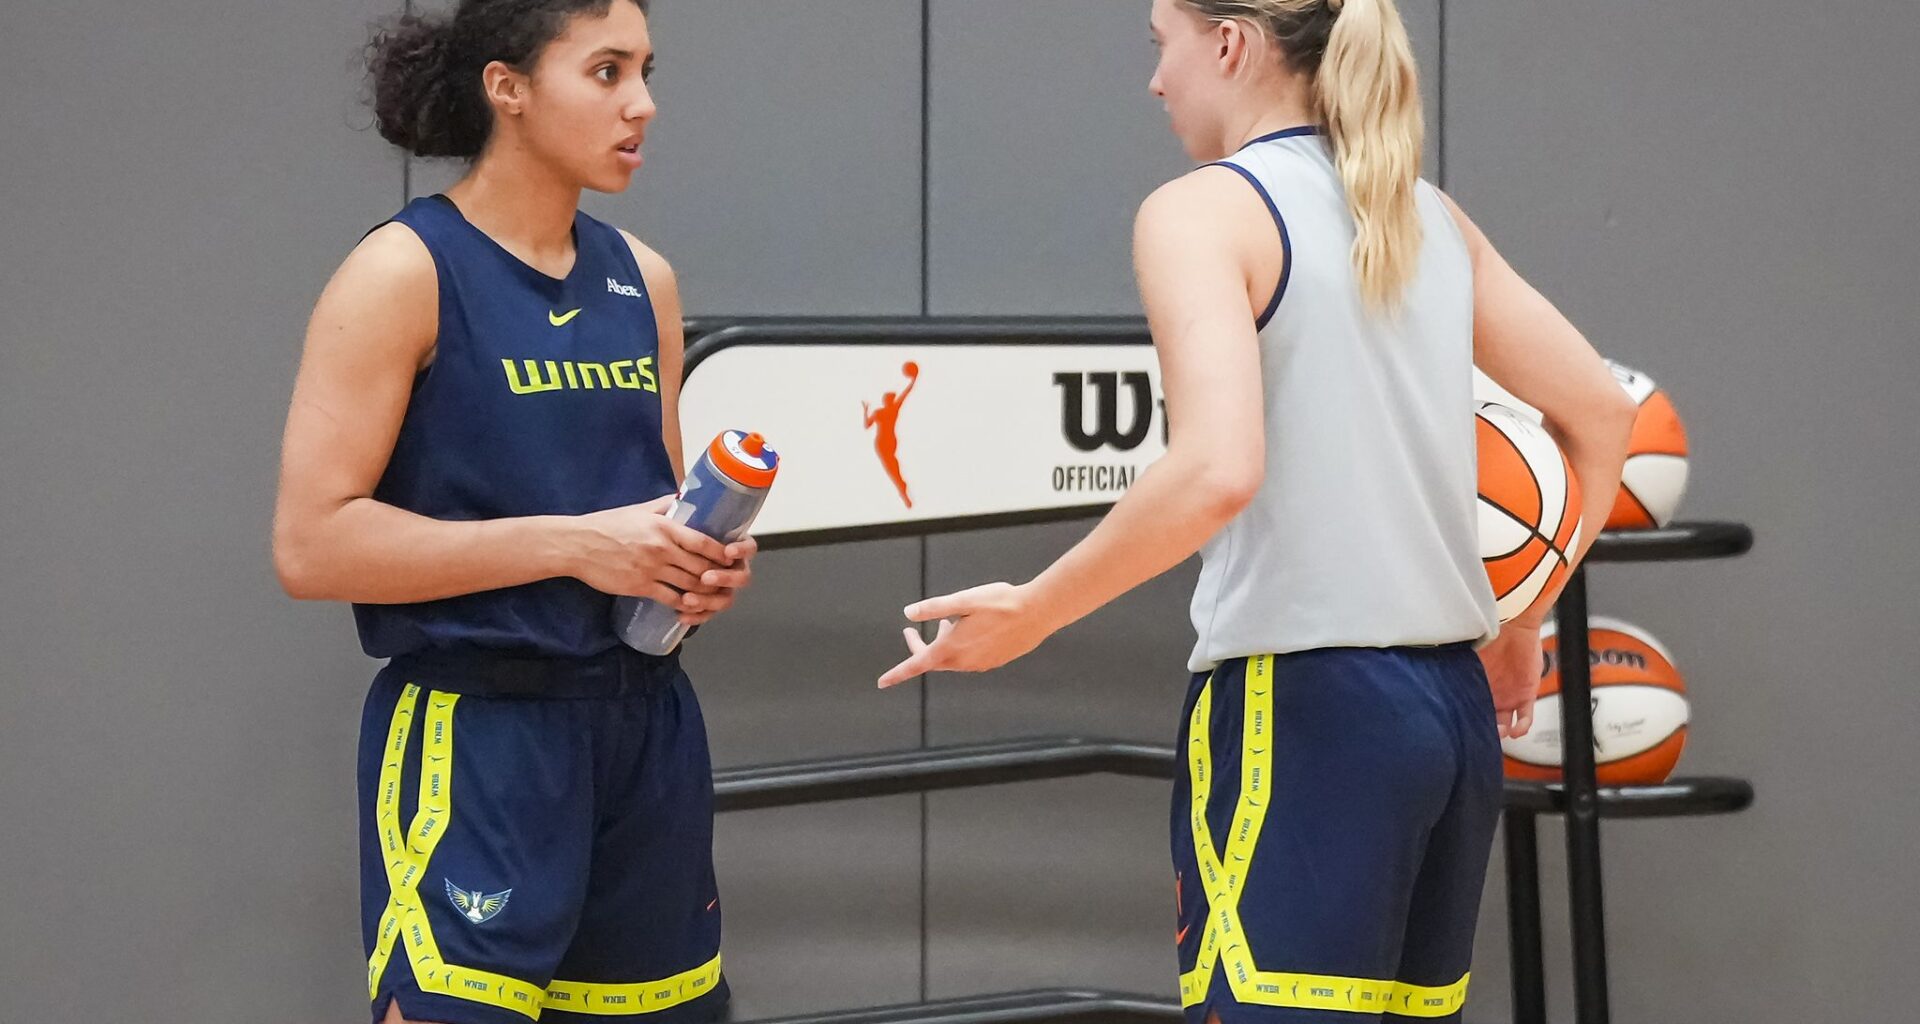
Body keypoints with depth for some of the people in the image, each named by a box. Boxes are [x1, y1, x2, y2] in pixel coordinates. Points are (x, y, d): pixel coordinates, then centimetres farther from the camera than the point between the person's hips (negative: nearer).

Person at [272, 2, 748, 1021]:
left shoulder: (641, 278, 10)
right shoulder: (404, 273, -9)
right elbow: (312, 543, -16)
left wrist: (705, 559, 0)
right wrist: (574, 544, -20)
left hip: (646, 724, 7)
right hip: (477, 734, -7)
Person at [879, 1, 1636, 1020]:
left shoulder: (1202, 211, -7)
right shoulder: (1429, 217, 14)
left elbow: (1217, 470, -22)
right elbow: (1601, 415, 19)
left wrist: (1030, 614, -11)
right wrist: (1522, 625, 29)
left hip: (1296, 713, -8)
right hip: (1450, 704, 8)